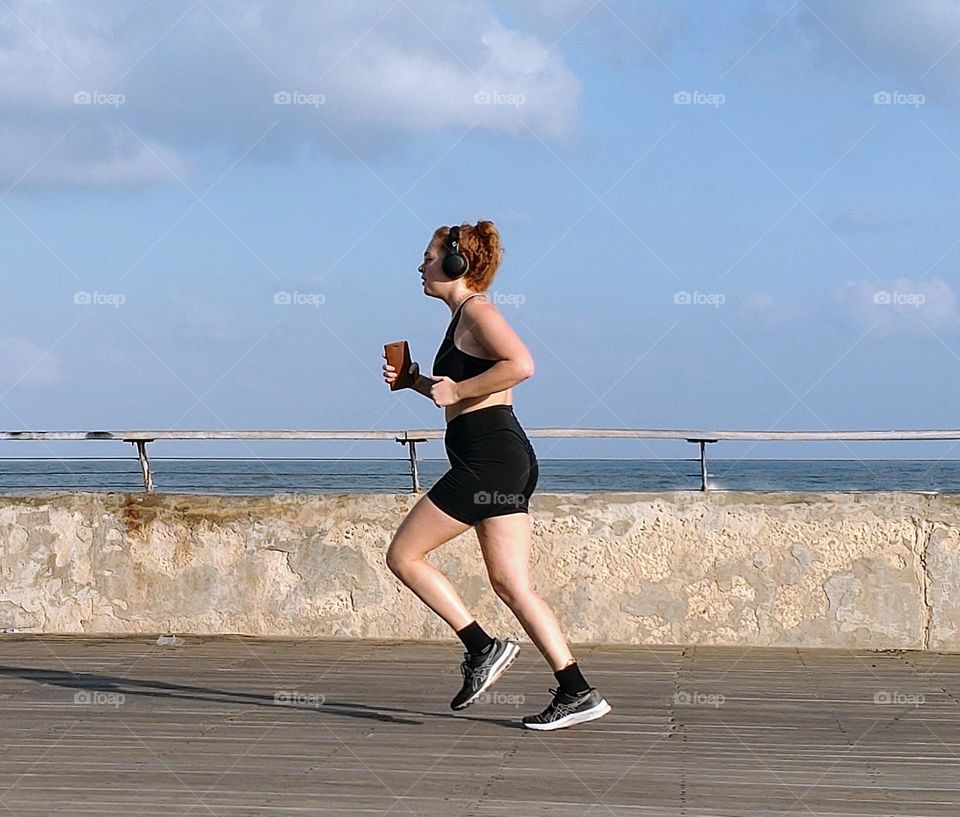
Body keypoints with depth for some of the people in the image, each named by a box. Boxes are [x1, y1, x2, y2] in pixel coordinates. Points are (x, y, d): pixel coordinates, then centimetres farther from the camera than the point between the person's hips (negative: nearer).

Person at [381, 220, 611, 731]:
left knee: (403, 555, -2)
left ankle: (482, 648, -3)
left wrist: (456, 390, -16)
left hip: (489, 457, -10)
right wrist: (417, 382, 18)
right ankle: (577, 692, 2)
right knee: (512, 586, 5)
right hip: (506, 461, 10)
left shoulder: (477, 310, -7)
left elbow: (520, 365, -24)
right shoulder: (463, 317, 22)